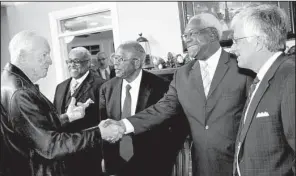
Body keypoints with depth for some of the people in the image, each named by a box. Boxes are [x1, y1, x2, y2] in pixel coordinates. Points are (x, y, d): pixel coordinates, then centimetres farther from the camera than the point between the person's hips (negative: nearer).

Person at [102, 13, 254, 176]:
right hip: (201, 162, 4)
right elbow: (164, 108, 0)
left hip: (238, 161, -4)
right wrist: (125, 124, -12)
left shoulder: (241, 67, -9)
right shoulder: (182, 74, 3)